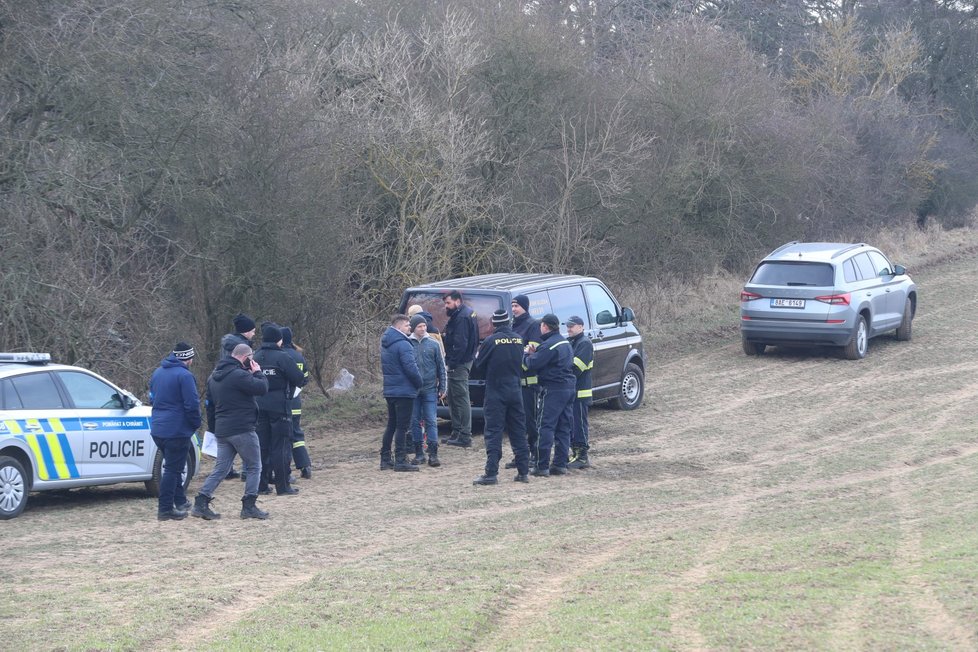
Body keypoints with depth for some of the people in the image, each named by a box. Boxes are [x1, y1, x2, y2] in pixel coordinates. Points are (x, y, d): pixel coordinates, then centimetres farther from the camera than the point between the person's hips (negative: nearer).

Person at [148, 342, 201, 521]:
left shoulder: (157, 372, 12)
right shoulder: (184, 376, -15)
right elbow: (192, 405, -18)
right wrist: (196, 424, -3)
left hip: (157, 429, 8)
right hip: (177, 430, -8)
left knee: (173, 466, 21)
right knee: (173, 469, -3)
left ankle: (180, 501, 28)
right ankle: (165, 509, -4)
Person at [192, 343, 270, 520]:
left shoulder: (214, 376, 15)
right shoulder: (239, 375, -16)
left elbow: (210, 404, 20)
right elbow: (262, 388, -21)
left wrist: (213, 427, 25)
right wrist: (257, 372, -3)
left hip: (222, 430, 8)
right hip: (242, 430, -8)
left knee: (220, 469, 11)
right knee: (253, 467, 5)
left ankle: (201, 504, 0)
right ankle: (249, 507, 3)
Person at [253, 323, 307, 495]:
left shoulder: (255, 357, 5)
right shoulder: (282, 358, -12)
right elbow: (299, 379, -11)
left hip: (260, 408, 5)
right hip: (279, 406, -5)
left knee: (262, 446, 10)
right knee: (280, 447, -1)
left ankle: (261, 485, 12)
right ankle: (283, 486, 1)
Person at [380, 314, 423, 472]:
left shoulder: (385, 344, 13)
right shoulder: (403, 345, -17)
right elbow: (411, 368, -21)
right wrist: (420, 383, -4)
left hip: (389, 391, 9)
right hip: (404, 391, -9)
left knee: (391, 425, 16)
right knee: (402, 426, -5)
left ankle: (385, 459, 18)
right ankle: (400, 461, -5)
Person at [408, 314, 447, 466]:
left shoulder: (433, 344, 3)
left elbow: (441, 367, 7)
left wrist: (442, 388, 4)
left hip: (430, 389, 0)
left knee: (431, 421, -3)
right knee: (415, 422, 6)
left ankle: (433, 454, -2)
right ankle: (419, 453, 14)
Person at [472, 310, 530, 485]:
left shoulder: (491, 341, -13)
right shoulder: (518, 340, 1)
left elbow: (479, 364, -4)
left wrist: (479, 352, 15)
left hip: (496, 393, -4)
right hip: (515, 390, 4)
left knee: (493, 433, -3)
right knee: (518, 432, 11)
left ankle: (491, 473, -8)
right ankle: (523, 472, 12)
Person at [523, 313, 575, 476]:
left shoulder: (548, 345, -16)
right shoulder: (566, 343, 16)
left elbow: (532, 364, -17)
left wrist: (527, 354, 4)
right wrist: (535, 353, 10)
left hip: (553, 389, -9)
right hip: (568, 388, 9)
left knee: (545, 427, -6)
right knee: (563, 428, 11)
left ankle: (542, 466, -9)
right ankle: (560, 464, 13)